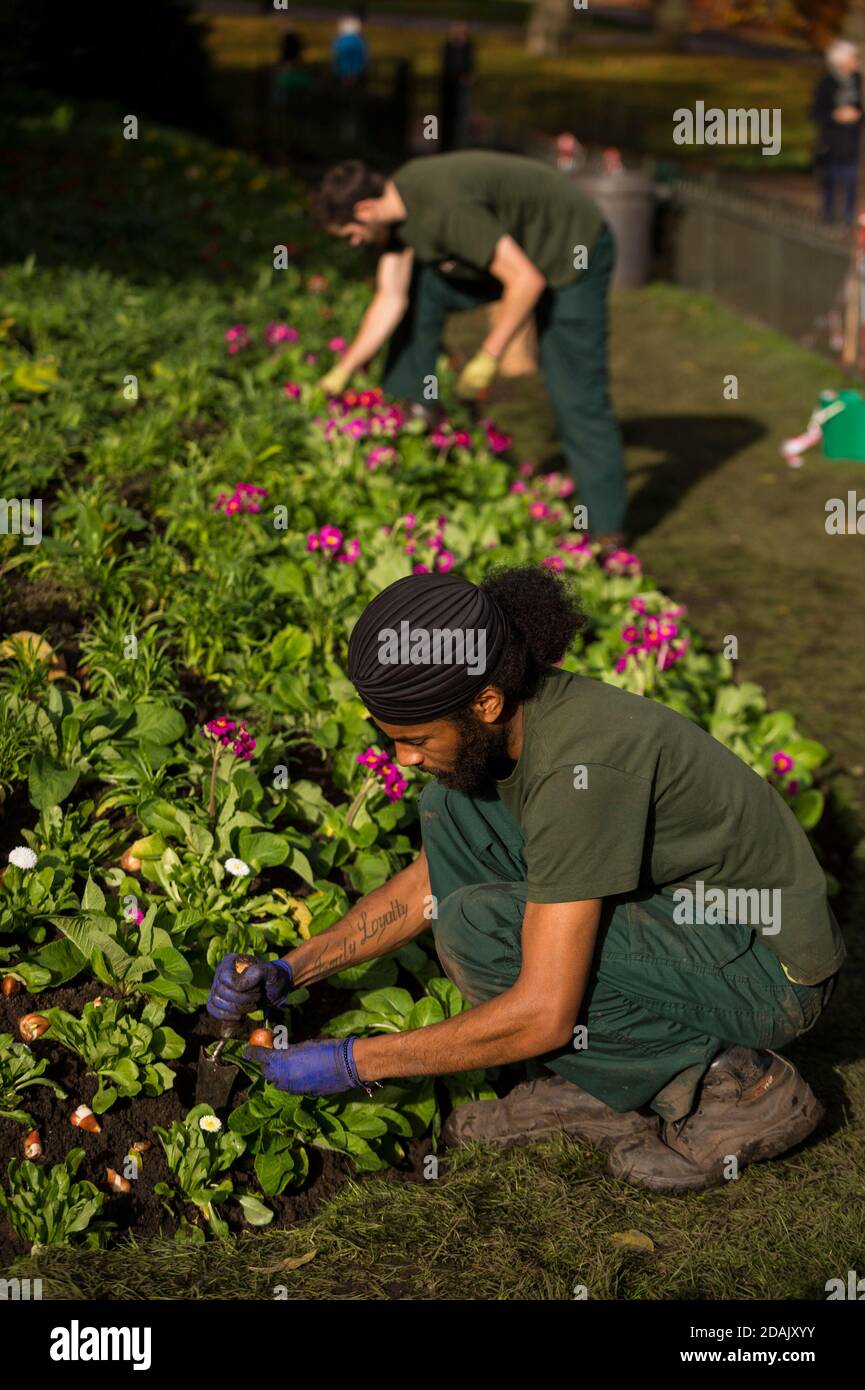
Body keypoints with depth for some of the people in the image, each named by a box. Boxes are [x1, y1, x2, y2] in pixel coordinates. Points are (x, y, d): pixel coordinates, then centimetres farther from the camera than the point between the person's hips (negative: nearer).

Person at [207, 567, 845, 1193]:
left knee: (477, 927, -23)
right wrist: (288, 971, 2)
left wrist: (353, 1062, -21)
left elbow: (543, 1015, -30)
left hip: (768, 963, -9)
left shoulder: (582, 764, -31)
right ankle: (593, 1081, 2)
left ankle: (731, 1083, -8)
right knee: (452, 809, 0)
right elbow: (429, 879, 13)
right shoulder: (505, 720, -4)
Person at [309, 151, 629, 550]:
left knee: (576, 397, -12)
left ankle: (607, 535, -5)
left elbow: (527, 280, -31)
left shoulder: (445, 210, -34)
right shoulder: (395, 206, -6)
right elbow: (390, 300, -1)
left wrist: (488, 357, -23)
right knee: (418, 294, 7)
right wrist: (341, 373, -3)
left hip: (569, 253, -9)